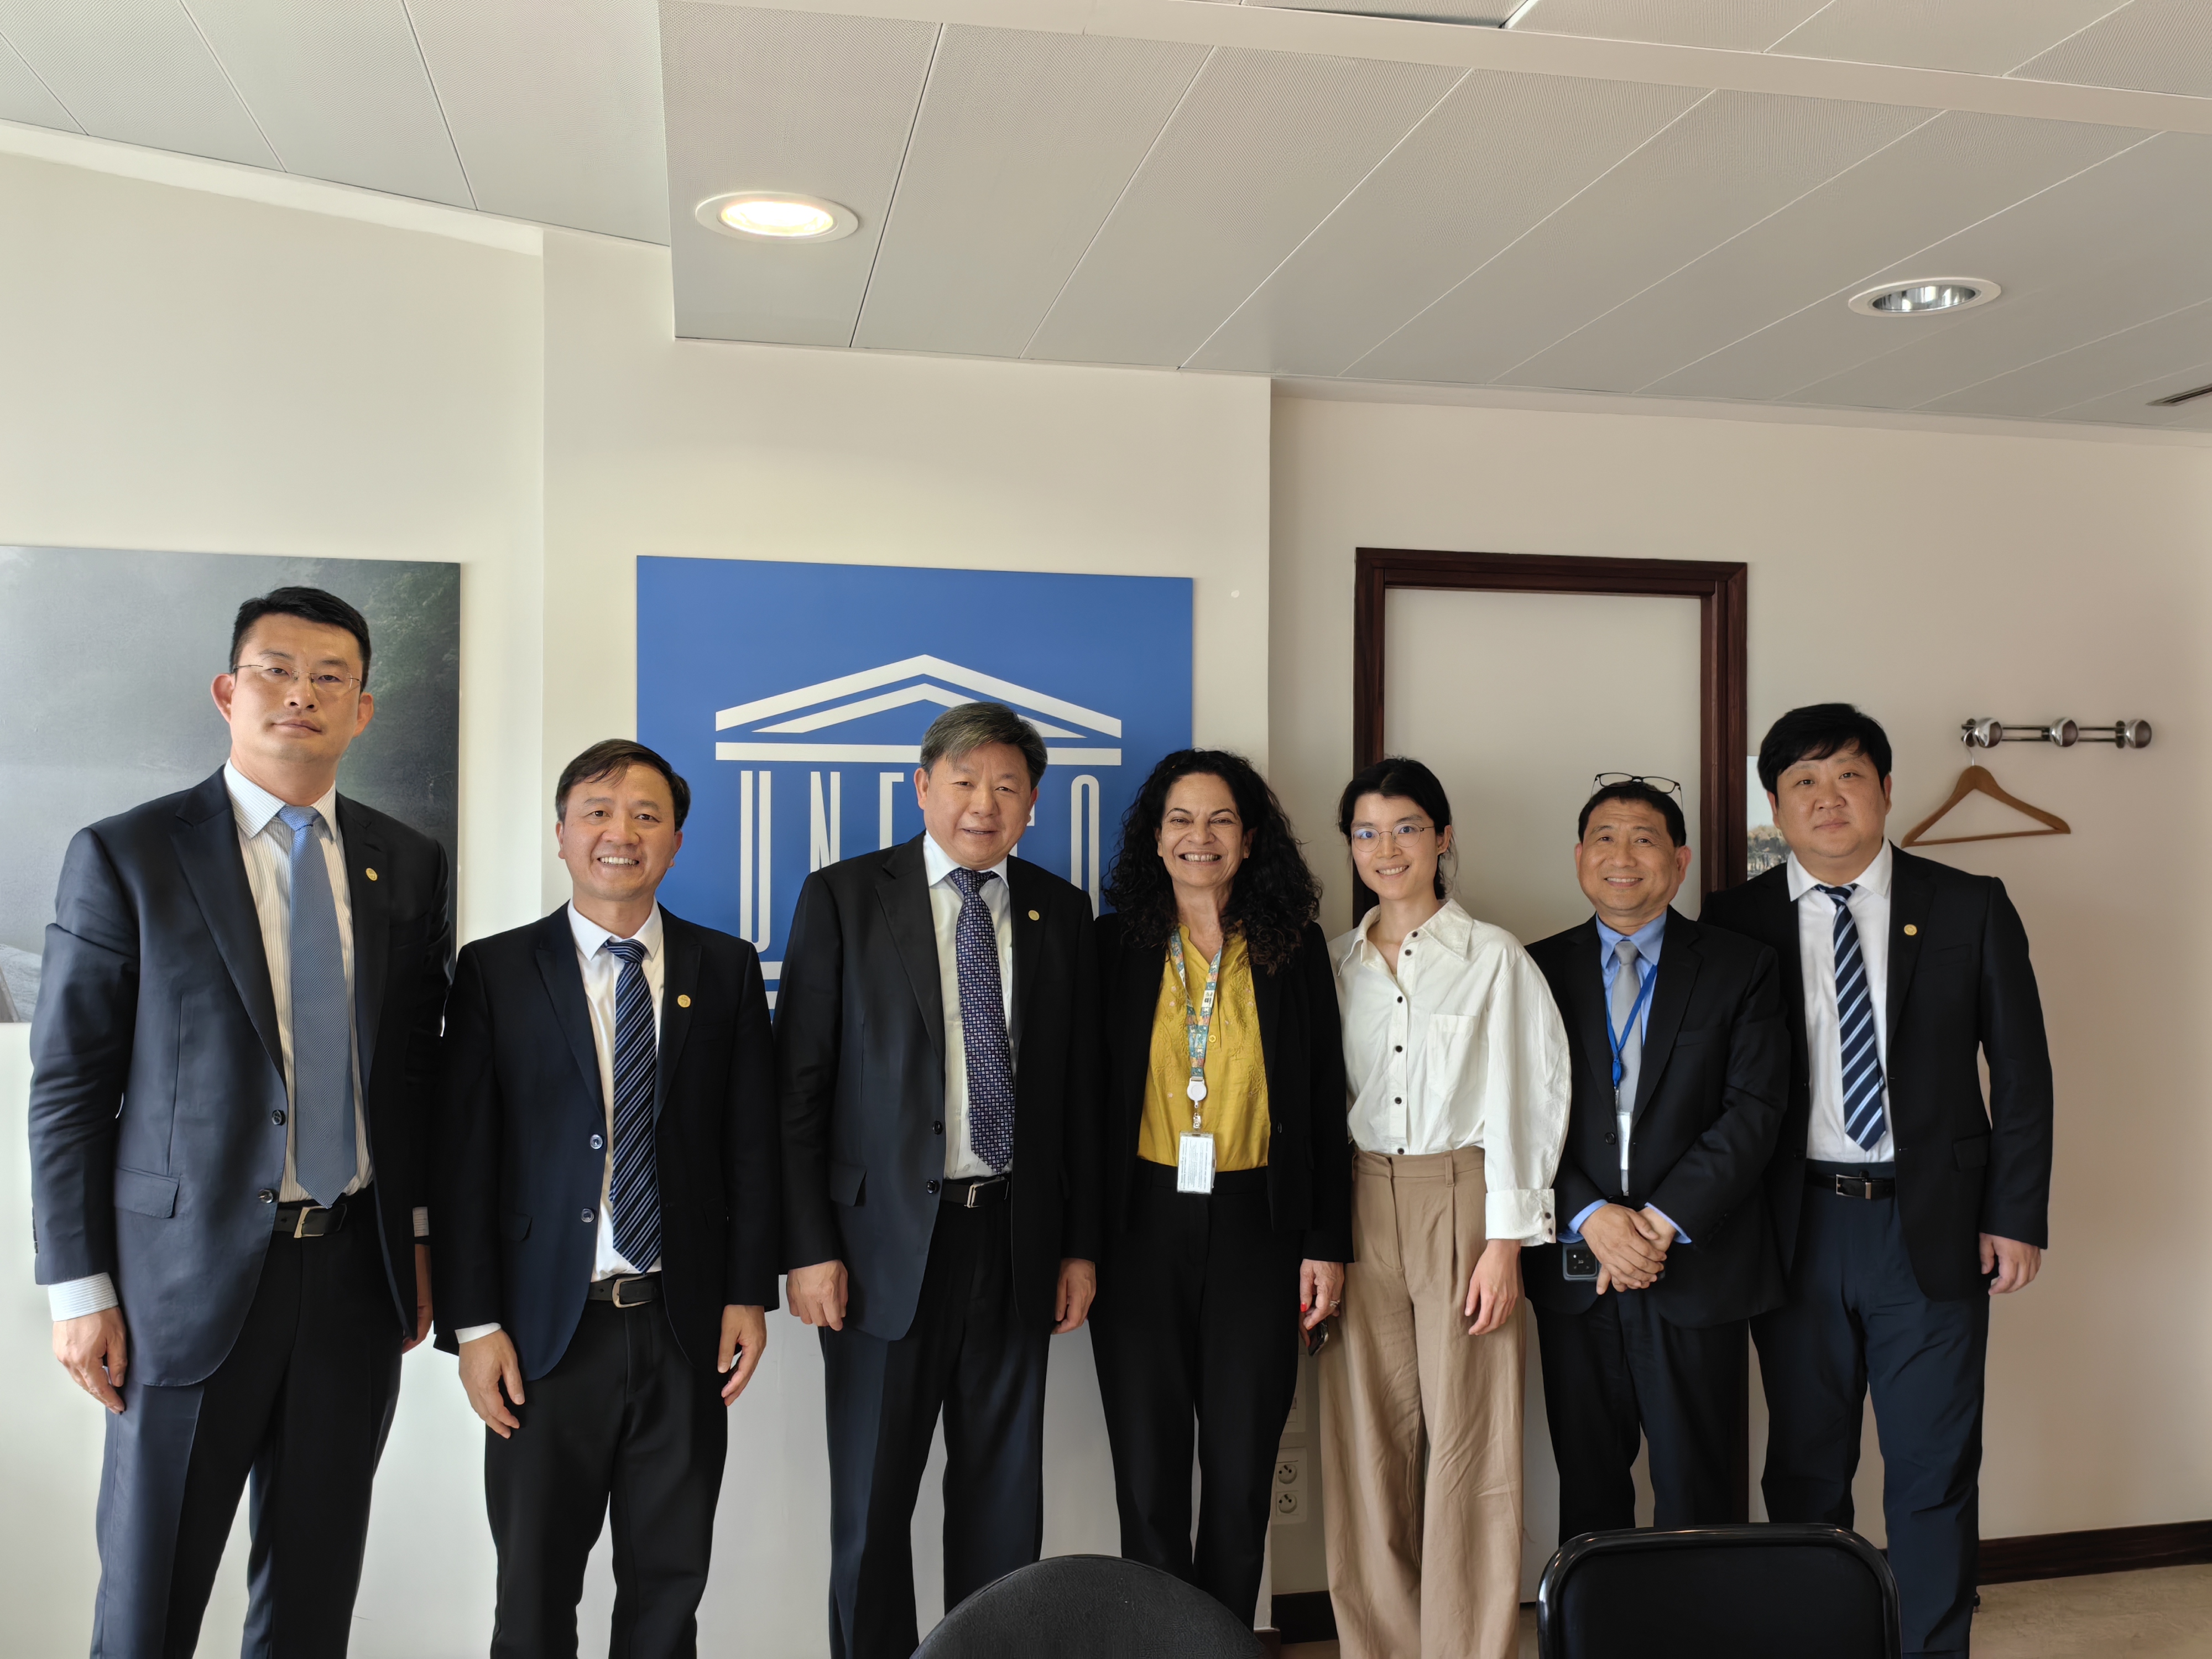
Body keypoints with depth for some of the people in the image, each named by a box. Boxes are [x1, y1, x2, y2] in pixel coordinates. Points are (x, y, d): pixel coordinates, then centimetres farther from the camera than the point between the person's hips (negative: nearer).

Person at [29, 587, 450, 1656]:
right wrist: (79, 1291, -6)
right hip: (192, 1275, -3)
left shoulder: (410, 867, 6)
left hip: (359, 1272, 3)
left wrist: (421, 1238, 8)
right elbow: (68, 1090, -4)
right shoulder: (124, 857, -4)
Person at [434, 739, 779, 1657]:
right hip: (546, 1330, -1)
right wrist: (474, 1325, -6)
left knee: (670, 1583, 12)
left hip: (686, 1328, 1)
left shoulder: (727, 969, 5)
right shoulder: (496, 971, 0)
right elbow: (463, 1156, -3)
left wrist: (750, 1293, 0)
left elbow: (753, 1142, 5)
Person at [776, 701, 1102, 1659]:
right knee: (872, 1503, 9)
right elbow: (798, 1086, -4)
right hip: (888, 1244, -2)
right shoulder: (844, 898, -1)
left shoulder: (1059, 913, 7)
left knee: (1004, 1493, 12)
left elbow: (1080, 1089, 10)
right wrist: (809, 1248, -9)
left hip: (1017, 1243, 3)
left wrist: (1081, 1244, 6)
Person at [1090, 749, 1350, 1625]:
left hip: (1255, 1227, 0)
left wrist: (1327, 1244, 1)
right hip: (1141, 1226, 0)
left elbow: (1324, 1103, 5)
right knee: (1148, 1474, 6)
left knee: (1242, 1472, 7)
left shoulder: (1295, 948, 4)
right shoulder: (1114, 946, 3)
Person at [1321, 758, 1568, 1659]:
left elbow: (1517, 1102, -3)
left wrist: (1505, 1241, -8)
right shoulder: (1333, 964, 9)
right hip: (1358, 1211, 3)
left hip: (1461, 1203, -3)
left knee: (1468, 1442, -1)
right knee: (1367, 1441, 6)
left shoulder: (1494, 958, -1)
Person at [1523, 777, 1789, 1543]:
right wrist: (1592, 1217, -13)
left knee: (1698, 1497, 5)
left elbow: (1753, 1111, -5)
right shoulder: (1538, 970, 7)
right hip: (1575, 1273, 2)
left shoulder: (1742, 969, 4)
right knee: (1588, 1490, 11)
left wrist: (1663, 1221, -13)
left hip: (1699, 1269, -1)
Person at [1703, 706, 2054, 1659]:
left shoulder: (1970, 909, 0)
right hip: (1796, 1230, 1)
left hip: (1933, 1228, 0)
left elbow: (2021, 1072, 3)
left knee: (1935, 1470, 7)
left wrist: (2016, 1215, -1)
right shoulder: (1735, 923, 0)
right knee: (1804, 1468, 12)